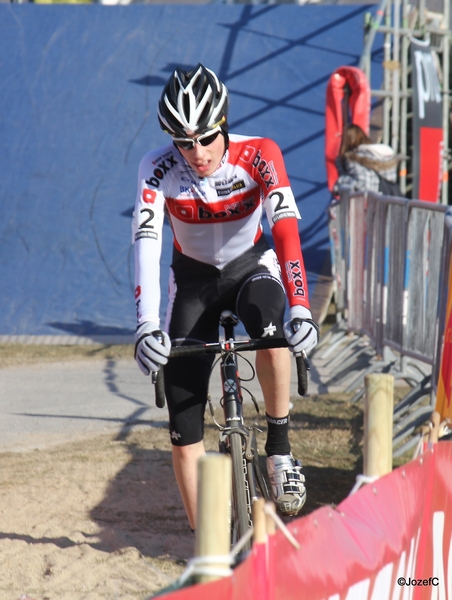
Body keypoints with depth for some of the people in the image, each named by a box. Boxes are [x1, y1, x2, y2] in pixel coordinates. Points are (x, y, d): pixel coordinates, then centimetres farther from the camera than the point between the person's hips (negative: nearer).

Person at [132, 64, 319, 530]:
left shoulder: (258, 155, -26)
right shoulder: (158, 169, -24)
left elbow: (286, 228, -37)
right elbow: (146, 244, -34)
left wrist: (300, 309, -51)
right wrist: (146, 327, -49)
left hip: (249, 266, -1)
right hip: (193, 277, 1)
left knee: (271, 329, -37)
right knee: (183, 417, -7)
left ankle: (279, 448, -16)